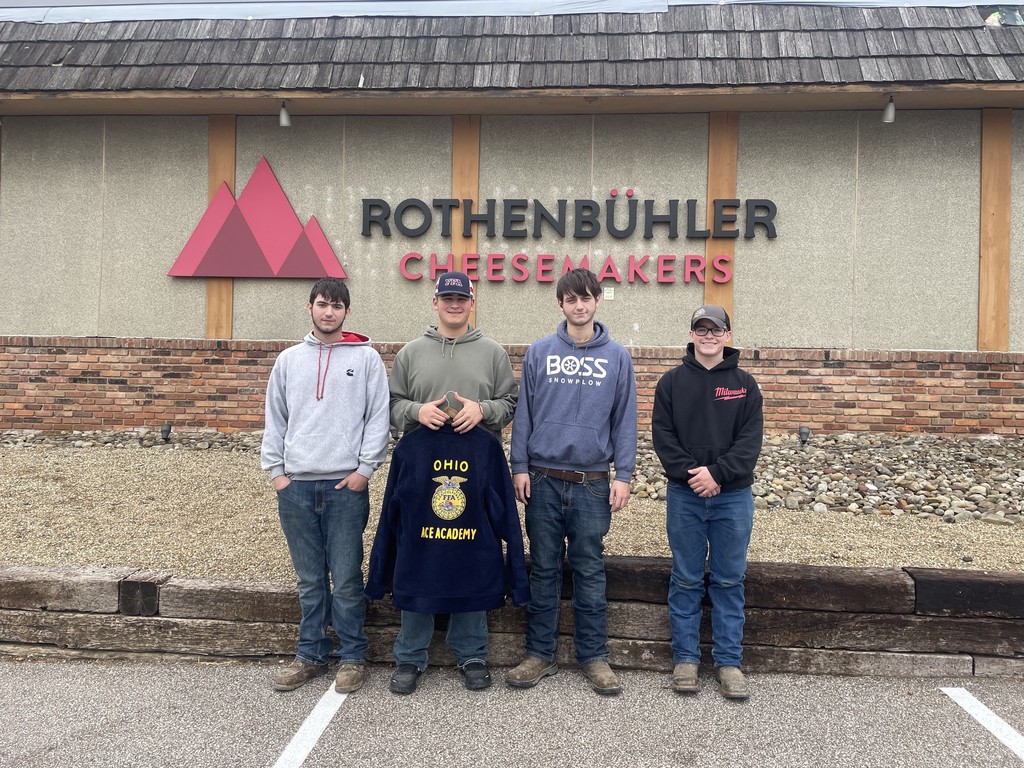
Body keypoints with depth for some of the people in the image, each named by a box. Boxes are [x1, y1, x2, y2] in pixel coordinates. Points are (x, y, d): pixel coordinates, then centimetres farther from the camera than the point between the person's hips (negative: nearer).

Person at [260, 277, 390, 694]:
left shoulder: (366, 358, 4)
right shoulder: (289, 360, 13)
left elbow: (379, 418, -1)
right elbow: (275, 419, 14)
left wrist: (364, 469, -7)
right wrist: (275, 469, 6)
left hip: (346, 485, -3)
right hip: (295, 485, 3)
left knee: (346, 579, 2)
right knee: (309, 580, 11)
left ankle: (352, 656, 17)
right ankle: (310, 654, 24)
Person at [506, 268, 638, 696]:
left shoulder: (617, 357, 4)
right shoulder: (539, 352, 4)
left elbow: (625, 420, 3)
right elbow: (524, 414, 4)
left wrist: (623, 475, -2)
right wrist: (519, 467, -1)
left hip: (592, 482, 0)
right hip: (544, 480, 1)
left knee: (590, 571, 8)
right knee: (543, 570, 9)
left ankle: (594, 656, 20)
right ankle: (539, 654, 20)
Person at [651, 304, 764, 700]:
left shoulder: (744, 384, 4)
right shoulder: (672, 381, 4)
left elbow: (751, 439, -4)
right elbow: (662, 433, -2)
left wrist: (717, 473, -16)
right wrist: (690, 473, -14)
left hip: (733, 496, 0)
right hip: (685, 495, 0)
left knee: (730, 581, 7)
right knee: (686, 581, 7)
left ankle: (729, 662, 17)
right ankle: (685, 659, 17)